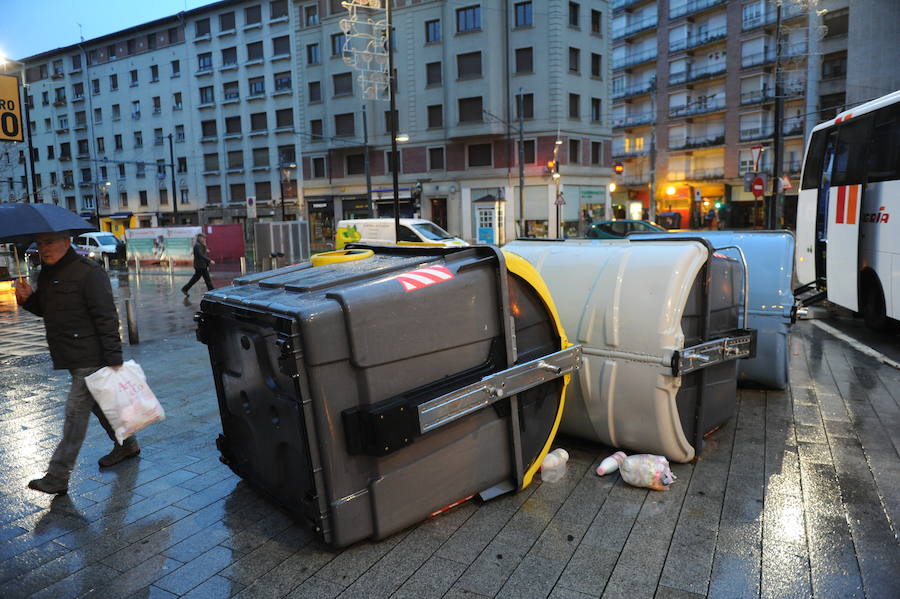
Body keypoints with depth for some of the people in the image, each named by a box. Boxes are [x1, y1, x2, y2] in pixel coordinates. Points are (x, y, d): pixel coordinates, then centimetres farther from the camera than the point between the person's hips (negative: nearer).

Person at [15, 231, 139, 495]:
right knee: (97, 403, 19)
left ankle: (57, 477, 1)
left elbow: (107, 318, -19)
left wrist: (113, 359, -22)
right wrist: (28, 299, -1)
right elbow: (47, 309, 22)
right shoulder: (46, 274, 11)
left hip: (90, 358, -9)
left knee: (76, 412, -5)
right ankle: (126, 445, 35)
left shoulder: (88, 272, -16)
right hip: (73, 357, 9)